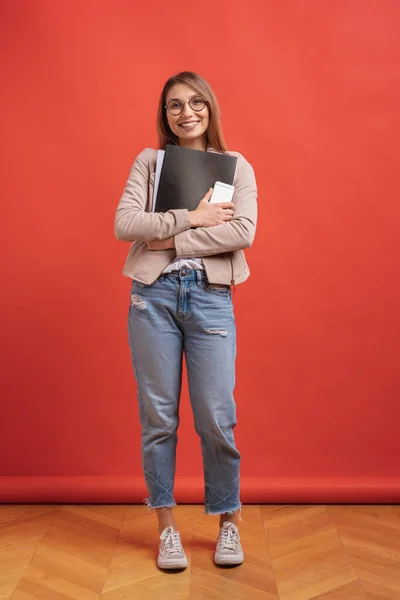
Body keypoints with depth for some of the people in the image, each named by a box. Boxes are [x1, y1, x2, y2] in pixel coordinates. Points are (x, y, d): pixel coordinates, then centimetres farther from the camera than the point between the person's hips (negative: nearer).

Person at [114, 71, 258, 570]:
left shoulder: (236, 166, 10)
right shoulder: (148, 161, 11)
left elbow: (243, 232, -7)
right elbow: (124, 224, -4)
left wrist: (169, 239, -10)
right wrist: (191, 218, -11)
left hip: (210, 295, 0)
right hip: (153, 294, 1)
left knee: (216, 419, -1)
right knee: (158, 416, 5)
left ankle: (229, 521, 22)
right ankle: (167, 526, 21)